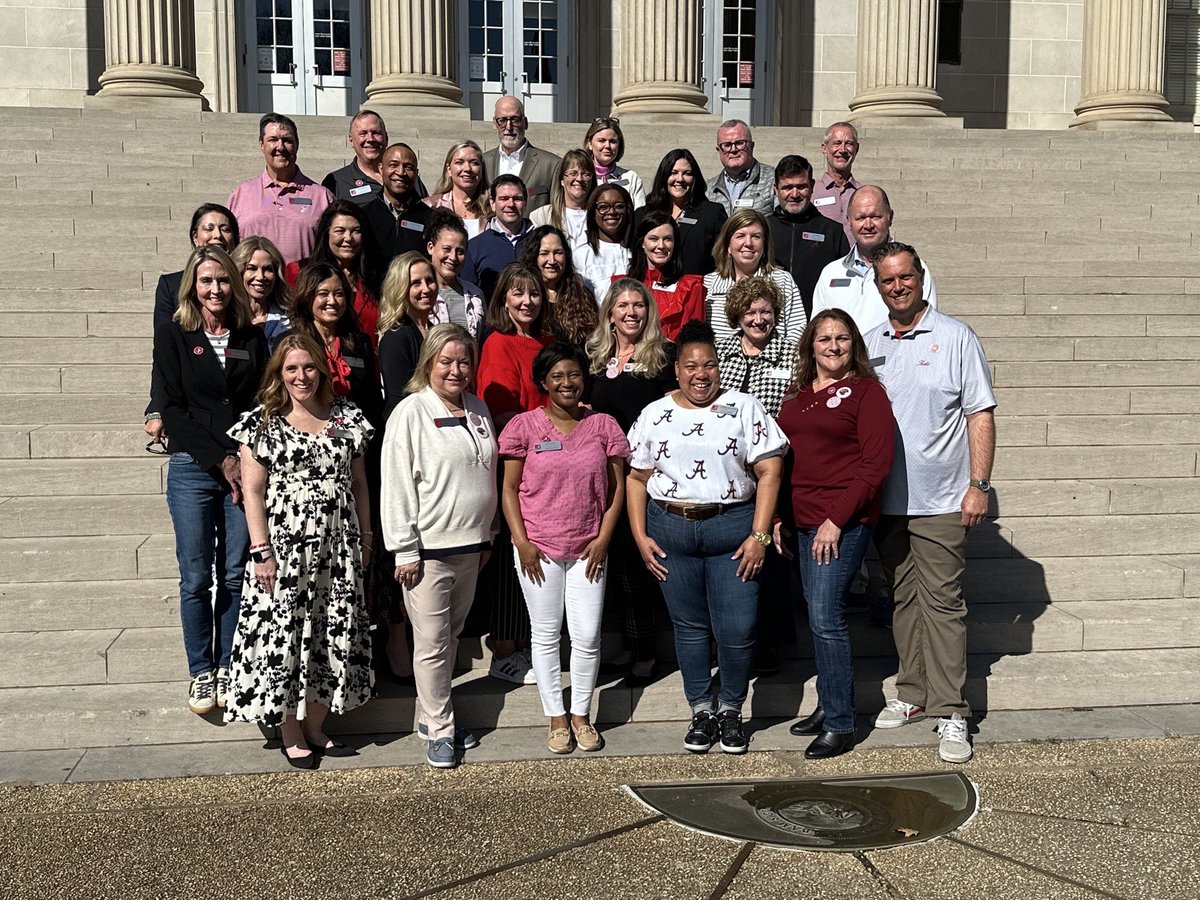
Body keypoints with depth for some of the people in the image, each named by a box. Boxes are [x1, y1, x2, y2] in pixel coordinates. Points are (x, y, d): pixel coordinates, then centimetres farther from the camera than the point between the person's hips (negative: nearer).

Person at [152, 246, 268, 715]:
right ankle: (201, 673, 14)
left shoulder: (252, 337, 11)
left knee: (235, 575, 4)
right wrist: (221, 459, -9)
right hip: (193, 469, -2)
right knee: (196, 578, 1)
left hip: (245, 468, 2)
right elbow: (172, 408, -2)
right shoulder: (173, 334, 4)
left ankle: (227, 668, 17)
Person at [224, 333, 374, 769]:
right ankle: (291, 733, 16)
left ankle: (316, 726, 21)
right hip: (285, 546, -3)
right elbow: (253, 491, -5)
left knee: (335, 634, 6)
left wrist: (365, 537, 9)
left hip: (338, 546, 3)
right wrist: (261, 550, -11)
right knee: (284, 633, 1)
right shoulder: (263, 422, -1)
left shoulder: (346, 417, 8)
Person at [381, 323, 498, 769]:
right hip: (428, 548, -6)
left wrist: (488, 534, 18)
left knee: (451, 635, 16)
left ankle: (430, 716, 30)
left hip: (470, 545, 7)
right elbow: (397, 486, -12)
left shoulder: (478, 409, 9)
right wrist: (405, 550, -14)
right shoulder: (411, 413, -10)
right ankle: (440, 730, 14)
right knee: (432, 643, 1)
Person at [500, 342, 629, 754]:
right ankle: (556, 718, 21)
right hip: (538, 549, -1)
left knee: (588, 636, 3)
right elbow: (509, 489, 0)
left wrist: (603, 538, -3)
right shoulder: (524, 426, -1)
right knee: (545, 634, 8)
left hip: (588, 549, 1)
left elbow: (617, 487, 6)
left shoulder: (603, 426, 3)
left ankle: (581, 715, 22)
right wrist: (521, 542, -7)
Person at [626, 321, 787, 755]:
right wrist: (640, 535, 0)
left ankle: (731, 709, 20)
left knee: (737, 629, -2)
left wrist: (759, 535, -10)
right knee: (690, 625, 10)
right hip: (670, 531, 2)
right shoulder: (654, 415, 7)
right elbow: (636, 477, 8)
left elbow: (769, 471, -3)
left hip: (732, 528, -2)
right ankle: (701, 711, 25)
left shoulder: (744, 408, 1)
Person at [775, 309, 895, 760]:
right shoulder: (798, 396, 15)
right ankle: (828, 706, 25)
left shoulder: (866, 391, -5)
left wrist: (837, 520, -16)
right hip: (800, 521, 7)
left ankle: (839, 724, 1)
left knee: (826, 617, -9)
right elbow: (783, 460, 19)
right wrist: (777, 516, 9)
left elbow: (876, 463, -11)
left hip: (844, 523, -7)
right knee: (819, 617, 12)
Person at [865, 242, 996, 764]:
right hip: (885, 500, 5)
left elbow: (980, 414, -4)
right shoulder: (869, 345, 10)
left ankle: (950, 712, 2)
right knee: (903, 599, 13)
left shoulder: (955, 338, -2)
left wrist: (979, 484, -11)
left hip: (939, 500, -4)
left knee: (942, 602, -4)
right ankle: (913, 695, 24)